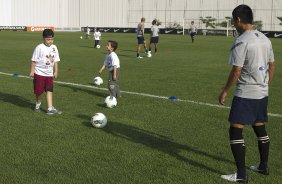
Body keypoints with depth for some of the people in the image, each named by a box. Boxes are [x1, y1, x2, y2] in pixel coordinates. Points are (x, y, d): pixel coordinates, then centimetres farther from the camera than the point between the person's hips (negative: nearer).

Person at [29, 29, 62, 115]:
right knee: (39, 91, 4)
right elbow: (34, 60, -8)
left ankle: (50, 108, -2)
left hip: (49, 73, 4)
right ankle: (38, 104, 30)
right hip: (39, 73, -4)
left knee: (49, 90, -1)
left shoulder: (54, 48, 3)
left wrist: (56, 71, 8)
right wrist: (32, 71, -8)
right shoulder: (39, 47, -11)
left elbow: (56, 60, 10)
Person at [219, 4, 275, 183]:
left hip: (246, 93, -8)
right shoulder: (265, 39, 8)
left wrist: (225, 91, -7)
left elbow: (236, 71, -18)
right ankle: (264, 166, 32)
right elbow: (272, 66, 15)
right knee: (260, 128, 20)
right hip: (263, 93, 8)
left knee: (235, 130, -2)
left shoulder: (241, 41, -16)